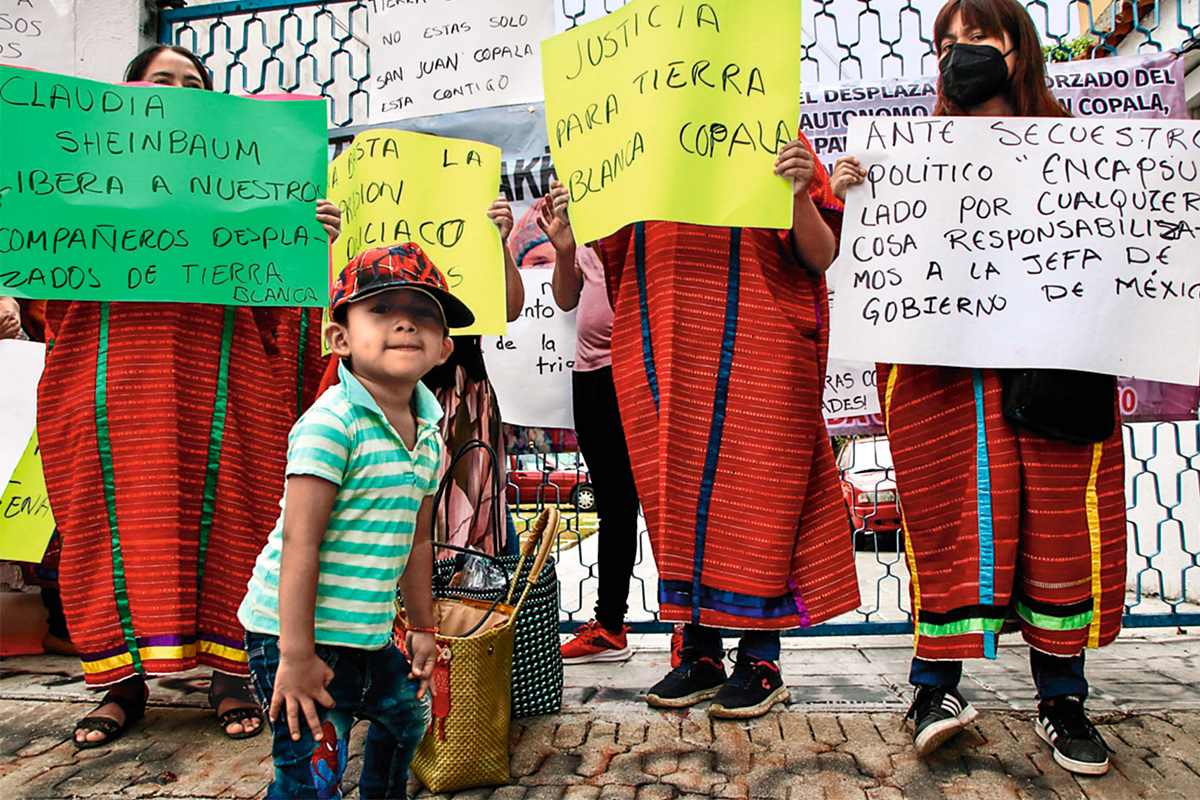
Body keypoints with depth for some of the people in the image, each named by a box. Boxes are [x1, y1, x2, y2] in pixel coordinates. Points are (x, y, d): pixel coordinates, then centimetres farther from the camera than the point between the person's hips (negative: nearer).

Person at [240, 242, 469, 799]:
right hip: (300, 633, -8)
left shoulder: (429, 438, 5)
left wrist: (422, 629, 19)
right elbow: (299, 541, -23)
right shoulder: (331, 423, -20)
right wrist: (296, 653, -22)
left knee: (406, 715, 27)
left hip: (368, 633, 9)